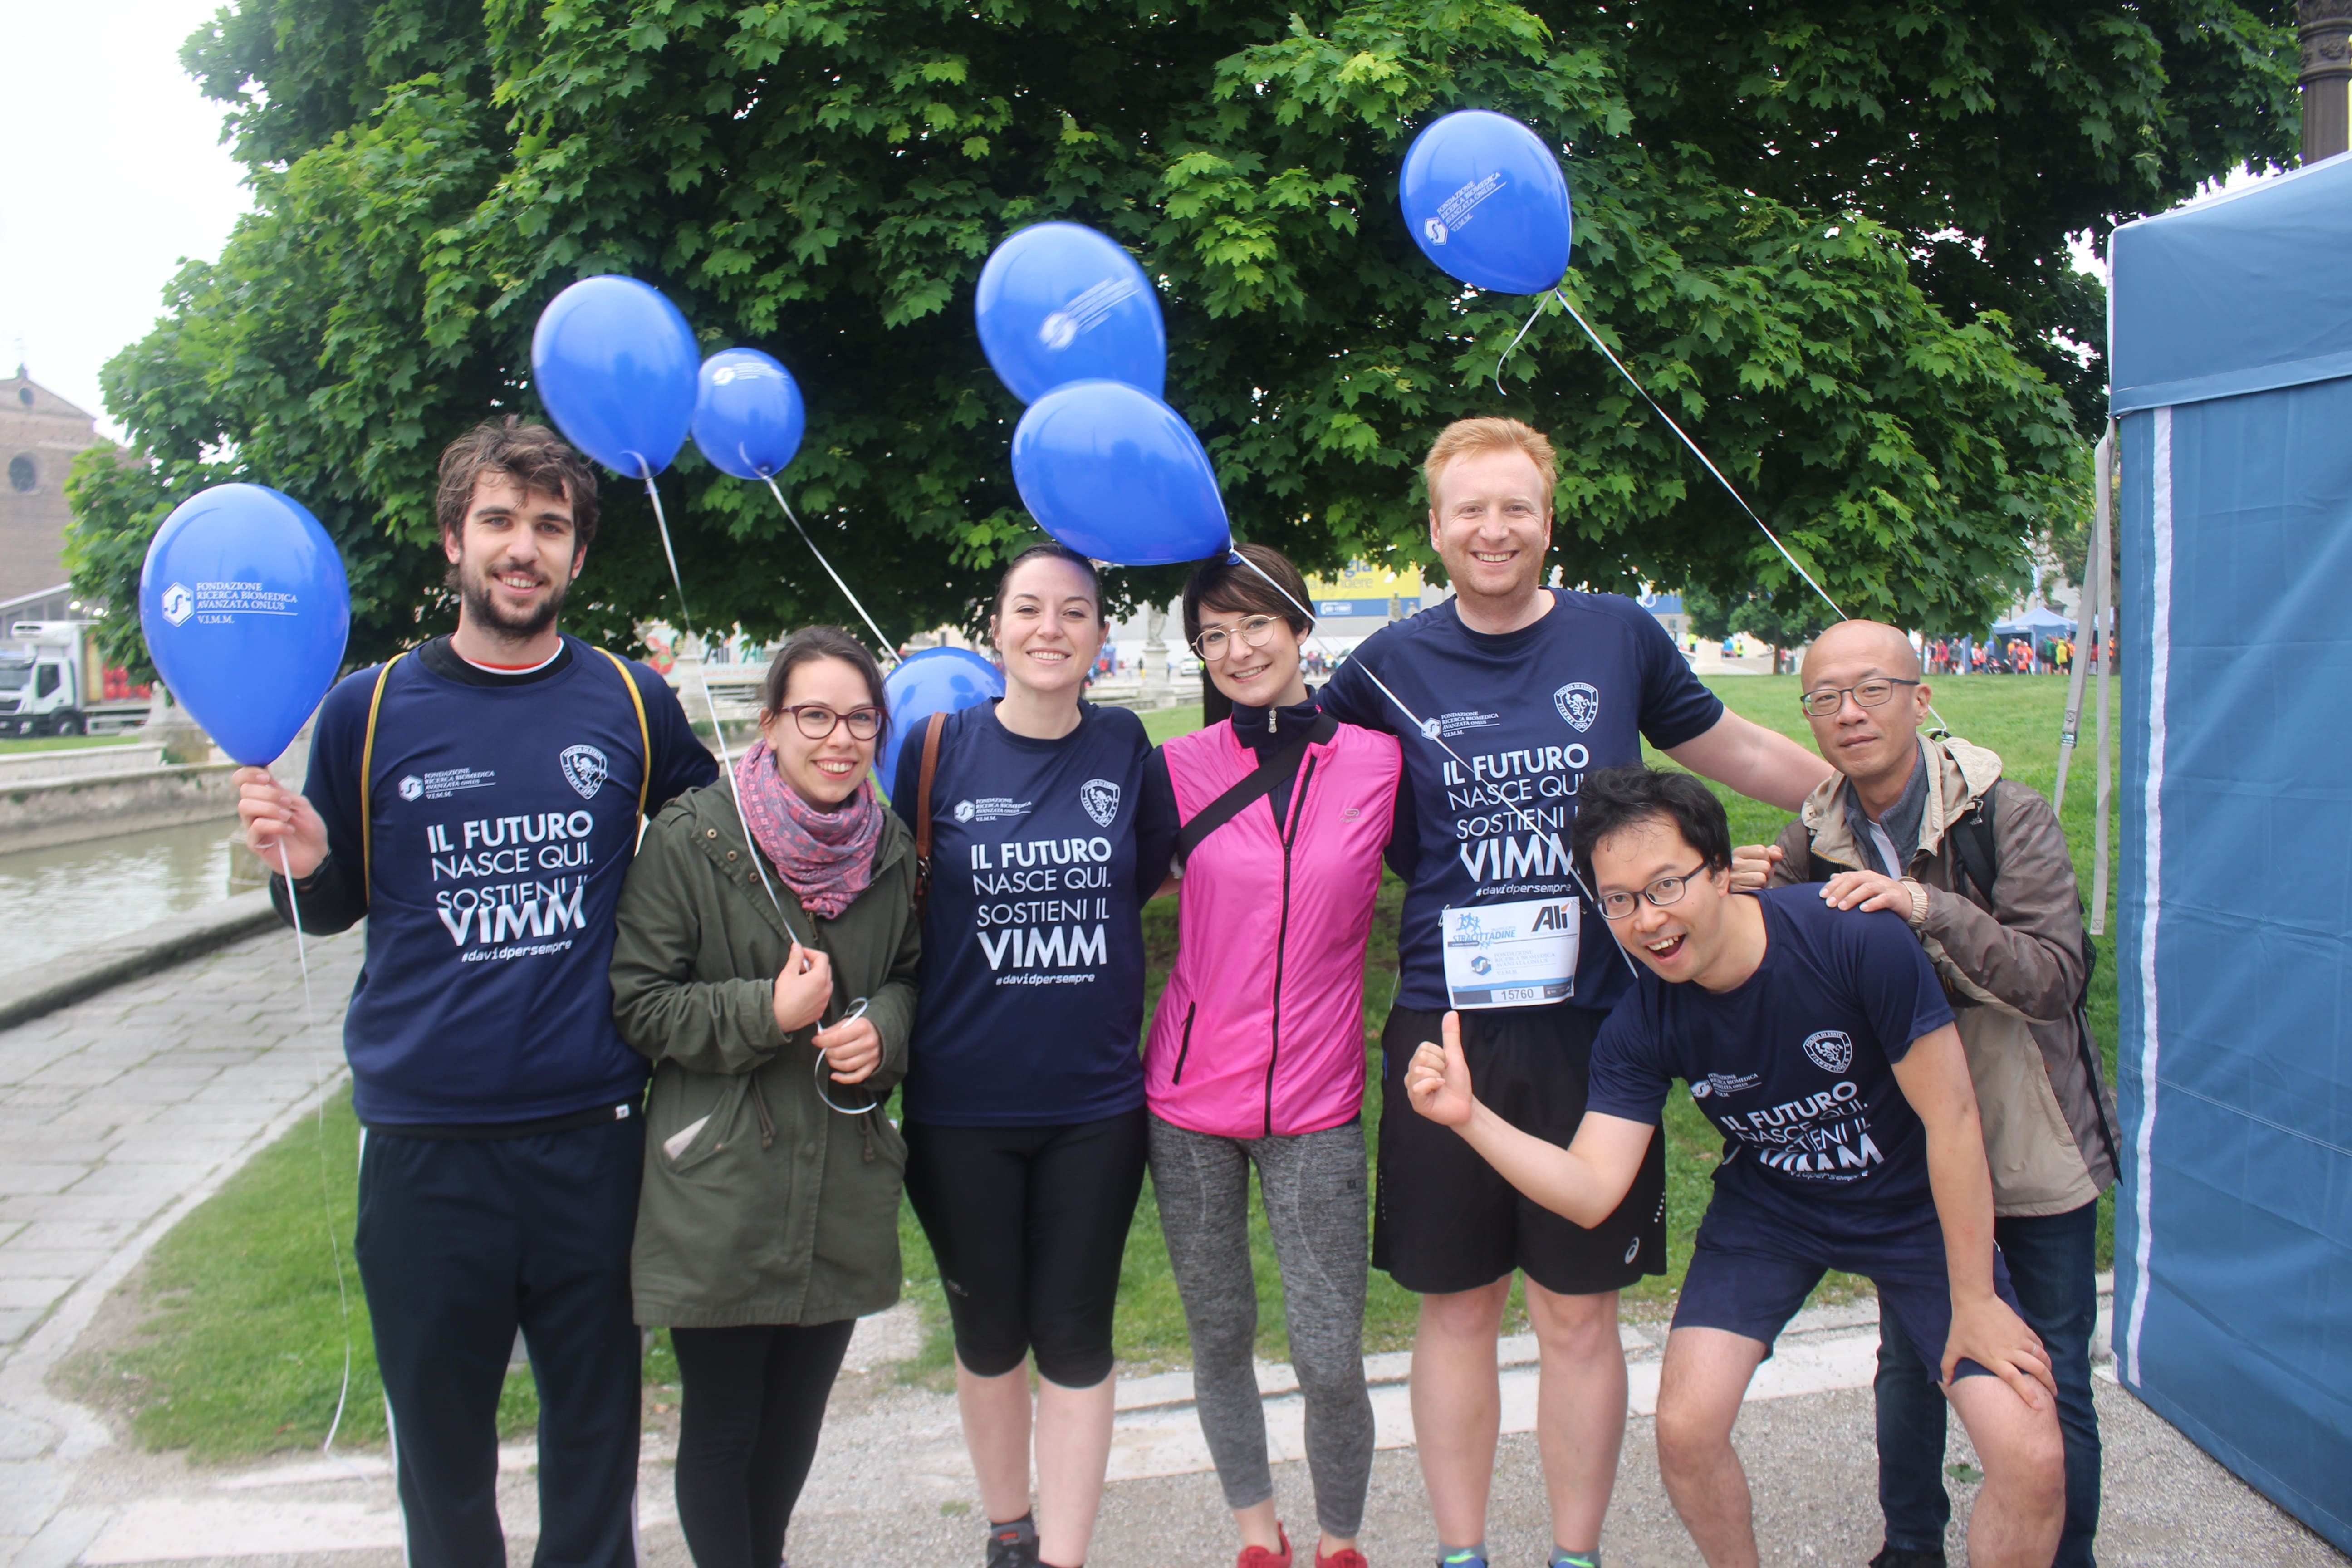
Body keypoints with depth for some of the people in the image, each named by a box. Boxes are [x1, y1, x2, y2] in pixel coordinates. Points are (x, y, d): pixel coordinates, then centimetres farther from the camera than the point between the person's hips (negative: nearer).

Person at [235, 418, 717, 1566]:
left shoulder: (633, 704, 2)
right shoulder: (368, 710, 1)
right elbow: (335, 905, 9)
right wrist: (300, 861, -11)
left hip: (594, 1129, 0)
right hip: (425, 1141, 0)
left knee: (596, 1422, 15)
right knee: (439, 1430, 14)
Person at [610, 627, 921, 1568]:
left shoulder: (891, 849, 4)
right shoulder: (692, 839, -10)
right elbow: (638, 1003, -9)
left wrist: (882, 1028, -6)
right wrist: (767, 1013, -21)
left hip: (842, 1194, 5)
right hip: (718, 1195, -4)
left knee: (797, 1417, 19)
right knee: (720, 1427, 6)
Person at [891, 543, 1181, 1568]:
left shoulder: (1124, 747, -2)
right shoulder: (939, 747, -5)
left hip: (1093, 1098, 0)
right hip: (963, 1104, 0)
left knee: (1075, 1338, 6)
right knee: (989, 1332, 15)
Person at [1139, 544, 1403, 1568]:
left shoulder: (1377, 761, -3)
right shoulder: (1180, 769, -2)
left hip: (1315, 1104, -1)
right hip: (1190, 1098, 1)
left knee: (1330, 1359, 0)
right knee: (1220, 1336, 14)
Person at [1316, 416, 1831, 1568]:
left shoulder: (1620, 636, 3)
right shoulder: (1392, 664, 2)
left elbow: (1738, 753, 16)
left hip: (1590, 1021, 0)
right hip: (1446, 1026, 0)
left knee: (1578, 1312, 8)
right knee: (1456, 1307, 11)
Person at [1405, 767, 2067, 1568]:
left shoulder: (1856, 939, -30)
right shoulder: (1641, 1028, -18)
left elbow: (1951, 1116, -21)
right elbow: (1590, 1192, -19)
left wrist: (1975, 1300, -14)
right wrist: (1470, 1118, -35)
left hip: (1912, 1206, -2)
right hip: (1768, 1208, 2)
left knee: (2032, 1463, -15)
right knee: (1685, 1431, -12)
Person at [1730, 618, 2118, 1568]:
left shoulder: (2007, 816, -15)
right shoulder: (1815, 841, -5)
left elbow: (2055, 976, -23)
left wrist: (1926, 907, -37)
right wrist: (1744, 897, -20)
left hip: (2032, 1144, -3)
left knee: (2053, 1381, 7)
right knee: (1908, 1363, 14)